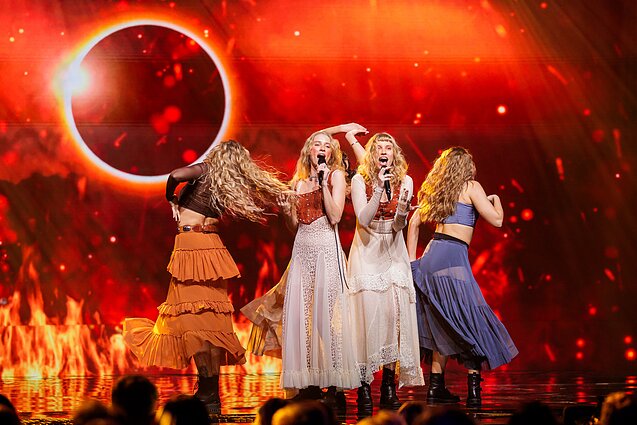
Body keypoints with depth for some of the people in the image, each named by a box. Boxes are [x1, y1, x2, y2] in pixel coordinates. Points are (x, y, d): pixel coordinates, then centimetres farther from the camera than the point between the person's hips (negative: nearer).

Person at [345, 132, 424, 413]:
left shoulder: (405, 181, 0)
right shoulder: (360, 180, -6)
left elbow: (399, 226, -5)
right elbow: (363, 219, -17)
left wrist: (402, 208, -26)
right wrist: (379, 189, -26)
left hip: (393, 253, 2)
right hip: (367, 252, -2)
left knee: (394, 314, -5)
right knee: (368, 313, -10)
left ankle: (389, 386, 2)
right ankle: (364, 386, -6)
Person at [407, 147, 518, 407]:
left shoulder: (436, 190, 18)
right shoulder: (471, 187, -1)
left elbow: (414, 223, 20)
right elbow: (496, 220, -4)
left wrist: (412, 259, 18)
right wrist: (496, 200, 16)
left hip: (431, 256, 7)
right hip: (452, 257, -7)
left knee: (444, 326, 13)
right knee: (469, 322, -4)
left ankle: (436, 387, 13)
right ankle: (473, 391, -9)